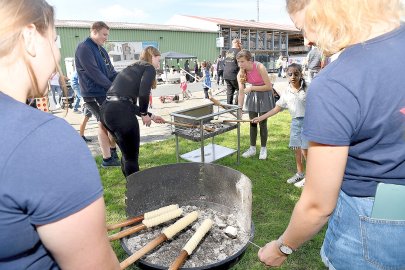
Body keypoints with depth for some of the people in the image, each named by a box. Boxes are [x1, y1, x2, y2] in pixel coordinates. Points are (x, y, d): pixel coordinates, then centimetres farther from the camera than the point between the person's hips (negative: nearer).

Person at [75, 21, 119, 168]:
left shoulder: (101, 49, 16)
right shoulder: (84, 48, -11)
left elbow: (111, 71, 14)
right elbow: (94, 73, -19)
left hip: (105, 93, 8)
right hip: (93, 94, -8)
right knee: (104, 123, -4)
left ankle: (113, 151, 28)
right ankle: (107, 159, 6)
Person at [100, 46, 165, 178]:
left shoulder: (130, 69, 29)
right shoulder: (149, 68, 6)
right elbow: (143, 93, -14)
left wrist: (151, 116, 30)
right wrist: (144, 114, 3)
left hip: (106, 110, 9)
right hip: (120, 113, -8)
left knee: (127, 154, 23)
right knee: (132, 157, 8)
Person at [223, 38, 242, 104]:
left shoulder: (228, 52, 14)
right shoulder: (238, 51, -9)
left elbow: (224, 63, 20)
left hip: (226, 75, 8)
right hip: (234, 75, -8)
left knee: (229, 92, 13)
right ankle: (236, 106, -1)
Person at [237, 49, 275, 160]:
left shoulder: (259, 67, -26)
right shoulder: (241, 73, -12)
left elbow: (269, 86, -23)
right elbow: (241, 92, -13)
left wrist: (252, 88, -23)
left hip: (264, 95, -4)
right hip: (252, 95, 5)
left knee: (262, 122, 0)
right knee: (252, 122, 8)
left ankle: (263, 149, 17)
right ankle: (252, 148, 21)